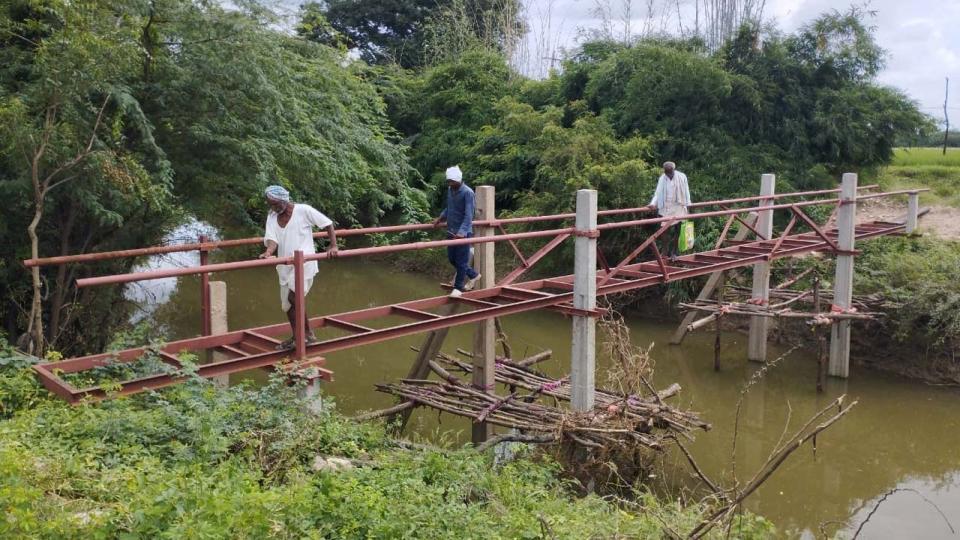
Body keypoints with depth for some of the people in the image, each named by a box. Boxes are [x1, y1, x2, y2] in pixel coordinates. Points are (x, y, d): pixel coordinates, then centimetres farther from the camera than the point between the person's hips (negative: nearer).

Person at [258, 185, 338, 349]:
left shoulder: (303, 210, -9)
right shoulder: (272, 216, 6)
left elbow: (328, 223, -3)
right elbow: (272, 239, -7)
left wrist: (333, 246, -11)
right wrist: (268, 252, -28)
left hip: (304, 261, -6)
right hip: (285, 265, 7)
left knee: (293, 297, -21)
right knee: (287, 302, 10)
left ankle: (308, 332, -6)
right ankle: (296, 337, 27)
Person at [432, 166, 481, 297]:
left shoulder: (468, 193, -18)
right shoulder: (450, 190, 5)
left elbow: (468, 215, -24)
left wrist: (462, 232, -33)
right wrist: (440, 218, 9)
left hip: (463, 233, -8)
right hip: (451, 231, 8)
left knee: (461, 261, 1)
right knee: (451, 258, 15)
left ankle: (458, 287, 14)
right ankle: (473, 275, 33)